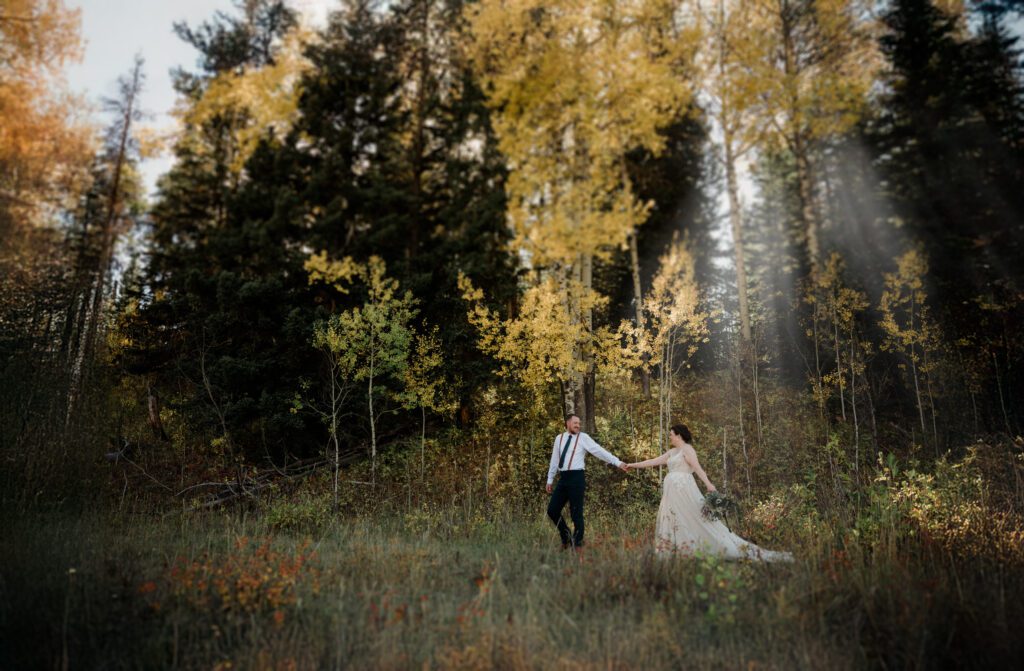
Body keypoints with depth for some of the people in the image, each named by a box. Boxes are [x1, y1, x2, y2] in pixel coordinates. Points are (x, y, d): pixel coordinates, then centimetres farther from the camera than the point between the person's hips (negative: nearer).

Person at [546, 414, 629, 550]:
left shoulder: (583, 437, 0)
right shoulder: (559, 438, 13)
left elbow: (599, 451, -8)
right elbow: (554, 460, 17)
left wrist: (617, 462, -17)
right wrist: (550, 480, 18)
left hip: (576, 477, -5)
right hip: (563, 478, 5)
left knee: (576, 513, -1)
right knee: (552, 510, 4)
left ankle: (577, 544, 14)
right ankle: (566, 538, 24)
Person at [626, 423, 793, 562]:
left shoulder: (687, 449, -4)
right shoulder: (672, 452, 20)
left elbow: (697, 467, -18)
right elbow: (653, 461, 24)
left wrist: (708, 483, -30)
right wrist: (634, 465, 26)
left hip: (683, 490, -9)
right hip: (673, 492, 9)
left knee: (698, 519, -9)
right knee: (670, 522, 6)